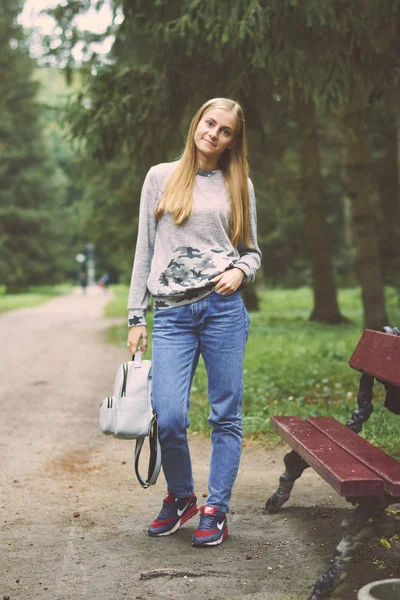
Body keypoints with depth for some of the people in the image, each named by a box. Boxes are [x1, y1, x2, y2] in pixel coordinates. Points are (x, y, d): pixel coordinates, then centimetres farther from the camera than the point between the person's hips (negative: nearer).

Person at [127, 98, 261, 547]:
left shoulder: (239, 186, 13)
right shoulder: (160, 177, 12)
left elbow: (252, 252, 17)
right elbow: (145, 250, 11)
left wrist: (240, 271, -7)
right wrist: (136, 316, 7)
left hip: (224, 307, 1)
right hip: (172, 313, -1)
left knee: (226, 415, 2)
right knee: (168, 418, -9)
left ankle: (216, 509, 16)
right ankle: (179, 497, 17)